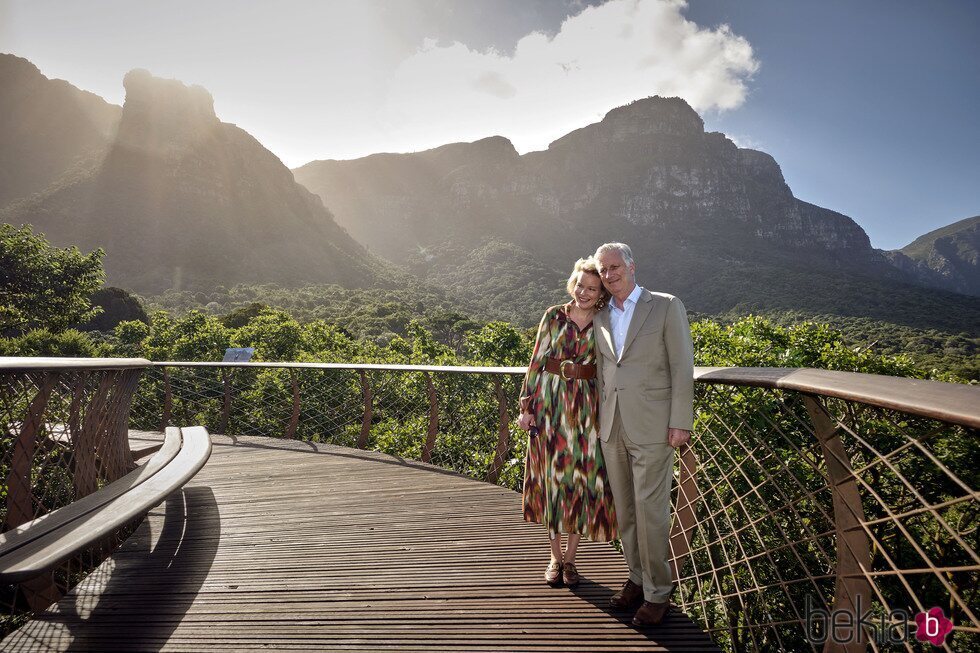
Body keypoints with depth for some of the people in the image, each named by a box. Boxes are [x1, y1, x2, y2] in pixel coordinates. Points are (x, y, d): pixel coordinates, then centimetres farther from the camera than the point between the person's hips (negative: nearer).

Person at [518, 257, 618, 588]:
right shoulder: (554, 316, 0)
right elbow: (536, 362, 1)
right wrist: (526, 406, -4)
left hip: (585, 408, 1)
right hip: (550, 403, 0)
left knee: (583, 478, 4)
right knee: (552, 476, 7)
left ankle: (570, 559, 23)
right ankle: (555, 557, 24)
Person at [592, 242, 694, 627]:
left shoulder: (666, 306, -2)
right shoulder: (601, 318, 12)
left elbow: (682, 367, -6)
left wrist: (680, 423, -10)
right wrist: (599, 420, 10)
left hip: (651, 427, -5)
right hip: (612, 428, 5)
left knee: (650, 510, -1)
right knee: (625, 509, 13)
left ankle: (658, 592, 15)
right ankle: (637, 577, 29)